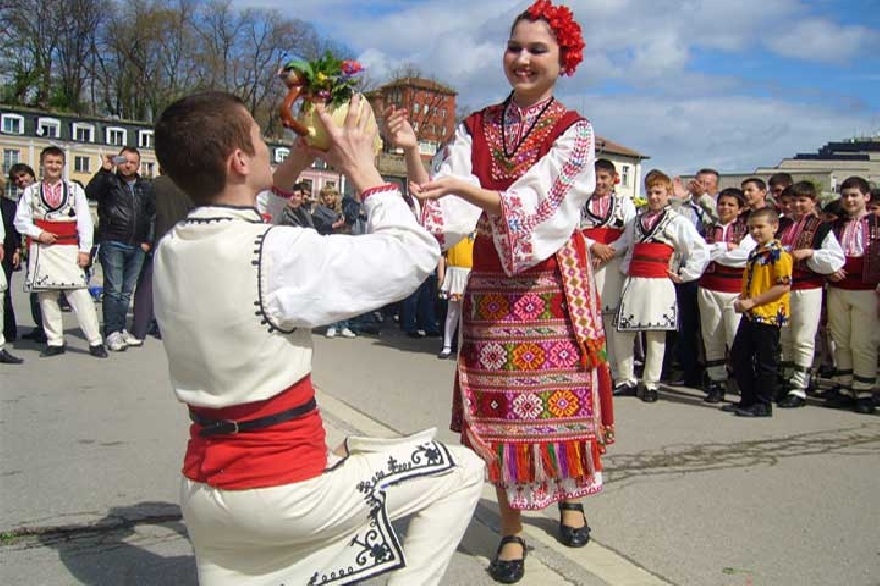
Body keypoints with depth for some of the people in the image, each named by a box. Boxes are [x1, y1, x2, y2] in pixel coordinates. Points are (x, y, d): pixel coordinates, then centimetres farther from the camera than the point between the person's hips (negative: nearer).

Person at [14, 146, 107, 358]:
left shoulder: (75, 190, 9)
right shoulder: (31, 191, 11)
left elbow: (85, 222, 4)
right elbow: (20, 220, 9)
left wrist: (85, 250, -4)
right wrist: (39, 233, -8)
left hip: (69, 250, -2)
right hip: (41, 249, 2)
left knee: (80, 294, -9)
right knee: (46, 296, 4)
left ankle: (95, 342, -7)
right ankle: (54, 342, 12)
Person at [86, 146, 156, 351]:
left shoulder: (145, 187, 16)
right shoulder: (109, 181, 4)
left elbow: (152, 214, 17)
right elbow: (90, 192, -14)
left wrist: (148, 240, 8)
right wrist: (104, 170, -19)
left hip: (137, 246, 4)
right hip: (112, 243, -4)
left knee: (127, 291, 10)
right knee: (113, 290, -6)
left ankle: (121, 329, 17)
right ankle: (112, 333, -2)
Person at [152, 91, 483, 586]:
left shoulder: (169, 251, 0)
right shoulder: (280, 253, -23)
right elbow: (416, 253, -14)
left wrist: (291, 171, 17)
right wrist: (364, 170, -4)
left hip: (204, 489, 8)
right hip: (282, 487, -8)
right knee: (462, 471, 6)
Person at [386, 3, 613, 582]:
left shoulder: (574, 131, -2)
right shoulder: (475, 128, 6)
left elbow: (534, 205, -18)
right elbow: (443, 211, -5)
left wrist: (465, 188, -32)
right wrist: (412, 154, -20)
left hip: (553, 281, -2)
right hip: (492, 283, 2)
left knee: (562, 397, 6)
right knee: (499, 403, 3)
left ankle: (570, 495, 35)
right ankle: (512, 528, 17)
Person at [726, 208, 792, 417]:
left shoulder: (779, 254, -13)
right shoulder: (754, 253, 15)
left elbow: (783, 286, -20)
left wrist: (752, 301, -20)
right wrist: (741, 300, 6)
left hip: (768, 315, -9)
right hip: (749, 315, 9)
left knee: (764, 361, 0)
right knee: (739, 357, 13)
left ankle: (763, 405, 11)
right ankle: (747, 400, 24)